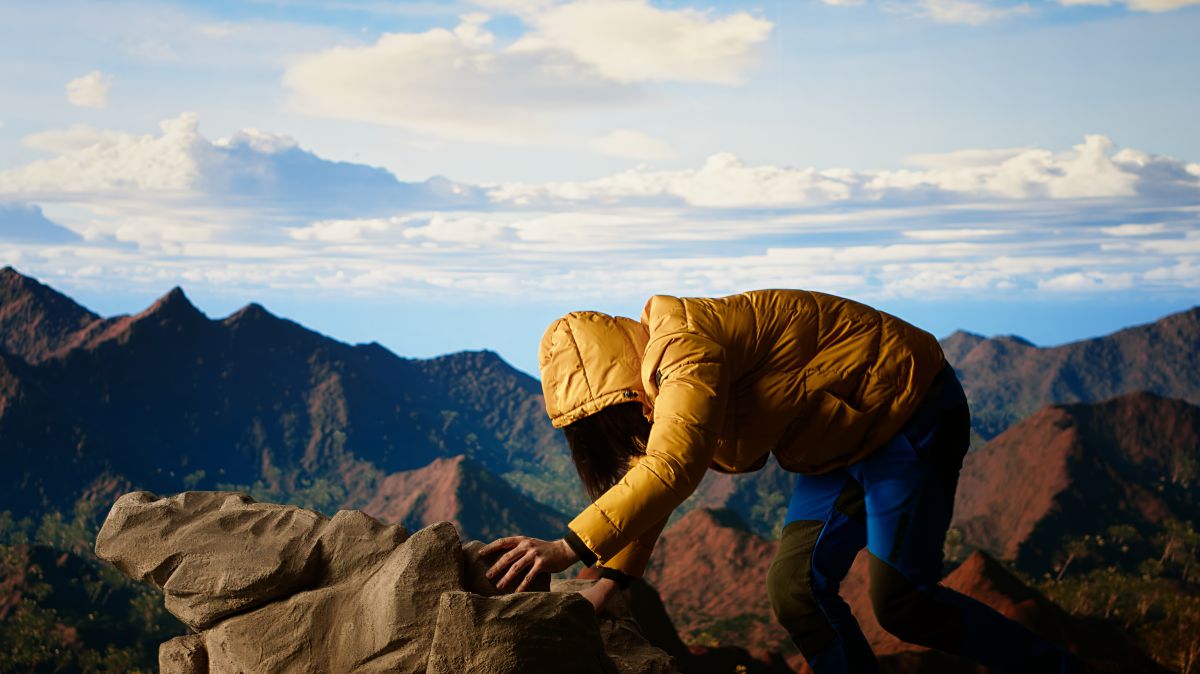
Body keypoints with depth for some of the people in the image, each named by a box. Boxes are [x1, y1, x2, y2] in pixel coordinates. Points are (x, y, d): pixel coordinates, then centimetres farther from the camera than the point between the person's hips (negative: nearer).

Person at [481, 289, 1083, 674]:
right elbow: (649, 482, 10)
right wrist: (605, 586, 2)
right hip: (844, 445, 10)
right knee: (796, 587, -1)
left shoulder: (685, 348, -29)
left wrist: (568, 547, -44)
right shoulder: (658, 377, 3)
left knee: (900, 602, -8)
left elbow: (671, 470, -41)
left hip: (910, 411, -9)